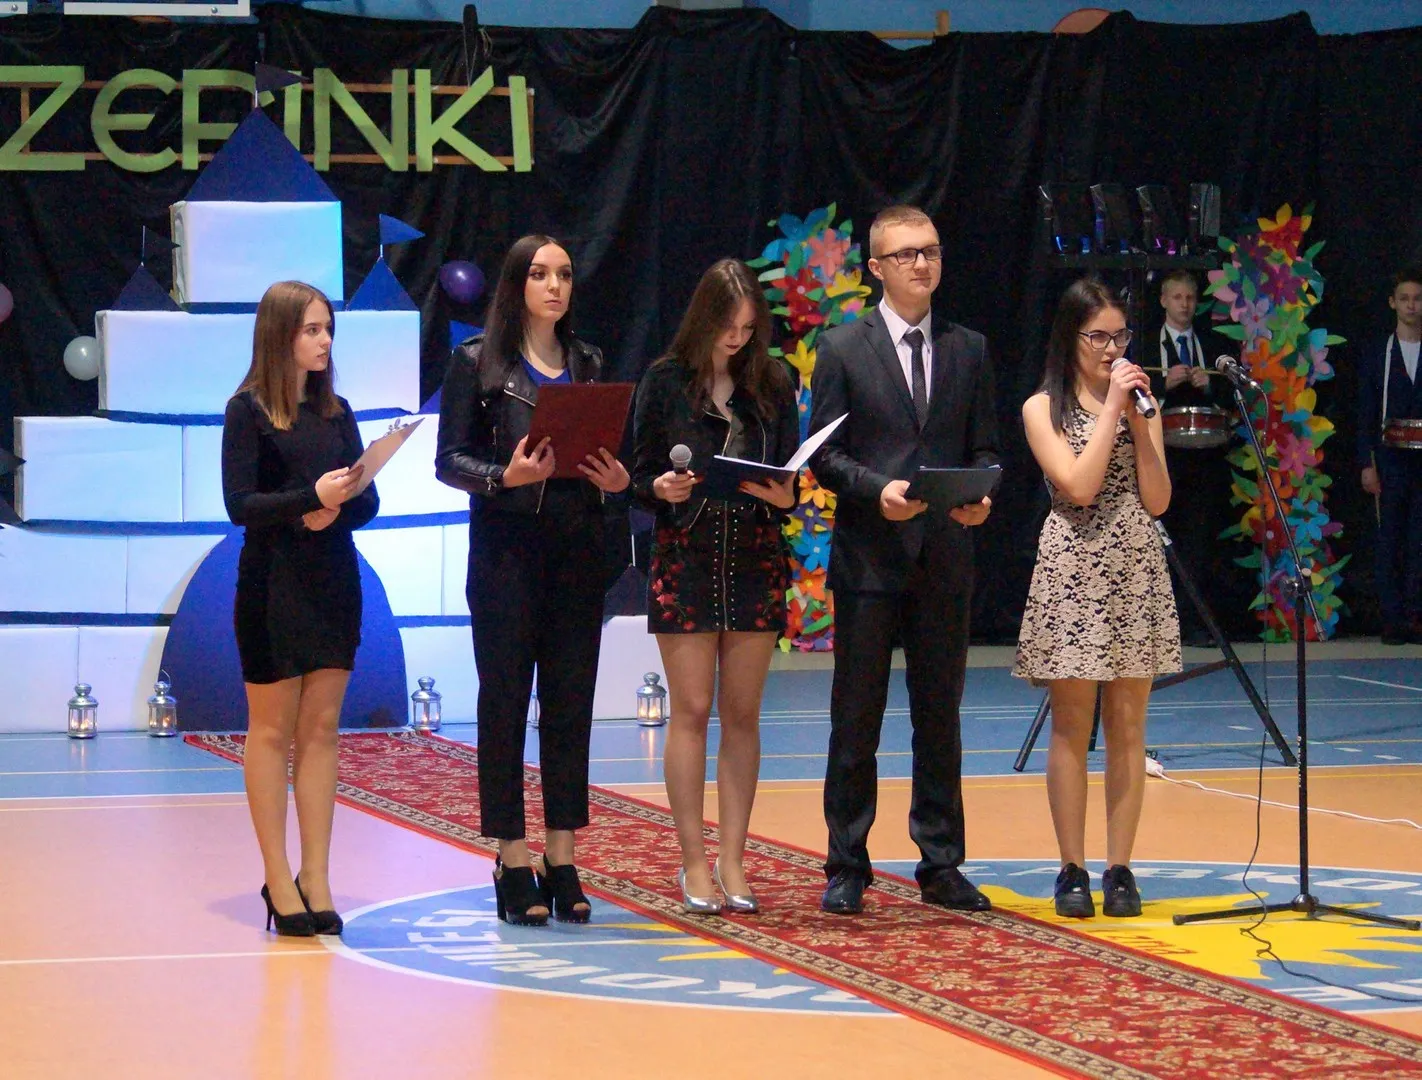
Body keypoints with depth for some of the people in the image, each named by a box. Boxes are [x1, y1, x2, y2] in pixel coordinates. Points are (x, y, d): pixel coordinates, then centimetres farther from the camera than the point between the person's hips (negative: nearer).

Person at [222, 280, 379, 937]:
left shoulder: (334, 410, 10)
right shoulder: (248, 410, -5)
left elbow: (368, 501, 7)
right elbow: (240, 505, -12)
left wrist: (338, 506, -14)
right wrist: (311, 497, -24)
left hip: (334, 582, 5)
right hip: (273, 587, -5)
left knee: (322, 728, 4)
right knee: (272, 729, 1)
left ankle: (316, 876, 7)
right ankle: (278, 879, 4)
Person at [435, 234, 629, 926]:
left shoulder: (588, 364, 14)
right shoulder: (478, 362, 1)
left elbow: (607, 454, 16)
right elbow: (450, 459, -3)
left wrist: (615, 478, -5)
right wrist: (506, 475, -20)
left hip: (577, 550, 4)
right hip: (506, 549, -4)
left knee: (571, 701, 4)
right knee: (504, 700, -2)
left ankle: (561, 859, 8)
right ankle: (513, 860, 2)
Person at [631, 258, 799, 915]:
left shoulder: (772, 386, 8)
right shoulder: (665, 382, 2)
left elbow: (793, 476, 9)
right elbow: (639, 477, 3)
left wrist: (782, 494, -13)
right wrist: (662, 489, -18)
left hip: (756, 563, 2)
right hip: (685, 559, -2)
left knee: (742, 715, 4)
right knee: (691, 711, -3)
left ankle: (732, 860, 8)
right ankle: (694, 864, 2)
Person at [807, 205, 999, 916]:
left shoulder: (968, 349, 11)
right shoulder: (844, 349, 1)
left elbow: (984, 447, 11)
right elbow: (823, 452, -1)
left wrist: (980, 493, -10)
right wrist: (876, 489, -18)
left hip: (945, 558, 3)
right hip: (868, 557, -3)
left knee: (940, 717, 8)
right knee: (855, 721, 2)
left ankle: (941, 864, 15)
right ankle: (847, 868, 8)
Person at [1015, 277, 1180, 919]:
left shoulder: (1139, 400, 11)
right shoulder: (1043, 408, 2)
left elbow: (1157, 500, 2)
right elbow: (1078, 486, -13)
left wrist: (1140, 420, -5)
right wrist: (1111, 411, -10)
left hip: (1136, 574, 3)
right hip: (1073, 571, -3)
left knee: (1127, 727, 3)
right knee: (1071, 726, 0)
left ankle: (1119, 868, 7)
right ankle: (1072, 871, 5)